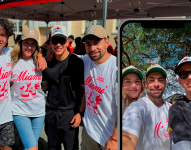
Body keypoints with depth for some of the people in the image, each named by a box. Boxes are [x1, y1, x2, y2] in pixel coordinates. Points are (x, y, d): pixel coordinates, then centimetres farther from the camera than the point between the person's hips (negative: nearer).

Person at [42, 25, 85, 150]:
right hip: (51, 112, 4)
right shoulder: (48, 62, 2)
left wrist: (80, 113, -13)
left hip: (70, 113, -4)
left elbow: (86, 90, -10)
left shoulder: (76, 62, -12)